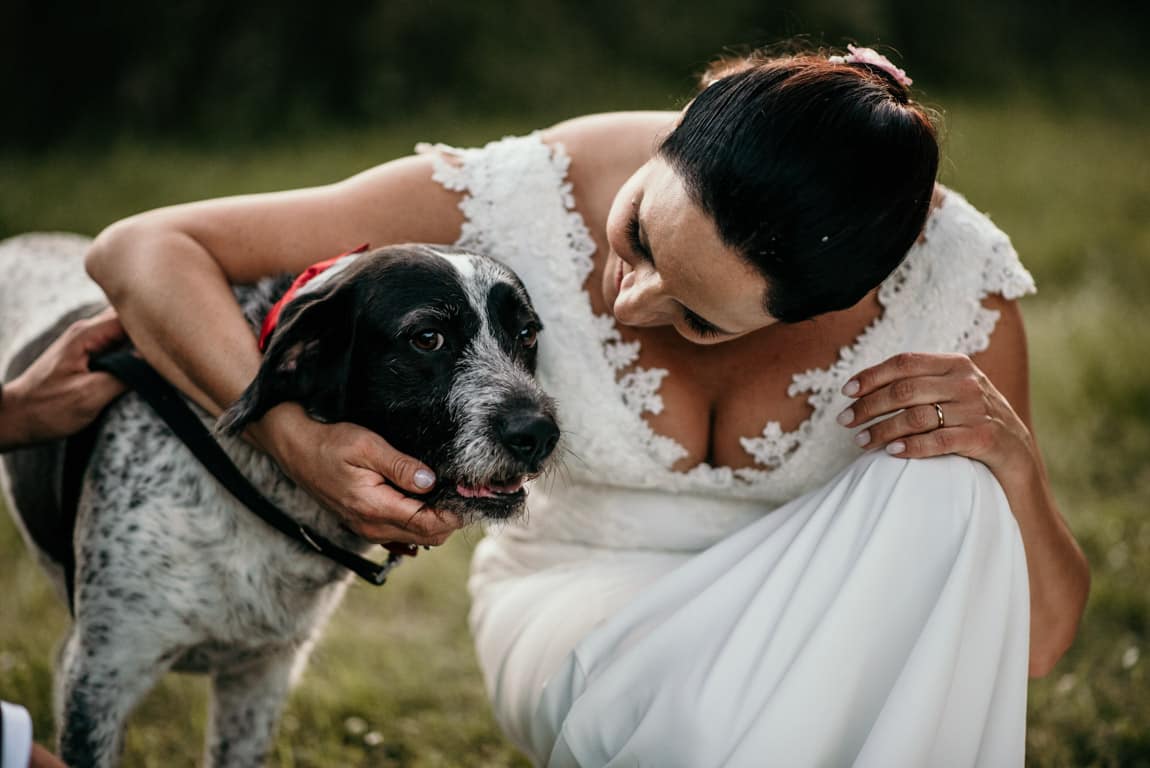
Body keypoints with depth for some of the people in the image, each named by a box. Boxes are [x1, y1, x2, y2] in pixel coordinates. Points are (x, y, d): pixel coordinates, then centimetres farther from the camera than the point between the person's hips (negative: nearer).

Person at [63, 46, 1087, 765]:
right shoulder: (528, 199, -25)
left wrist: (1012, 455, -34)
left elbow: (1038, 638, -13)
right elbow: (142, 249, -20)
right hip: (589, 604, -1)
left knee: (947, 491, -33)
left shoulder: (951, 277, -22)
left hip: (810, 619, 2)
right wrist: (296, 438, -36)